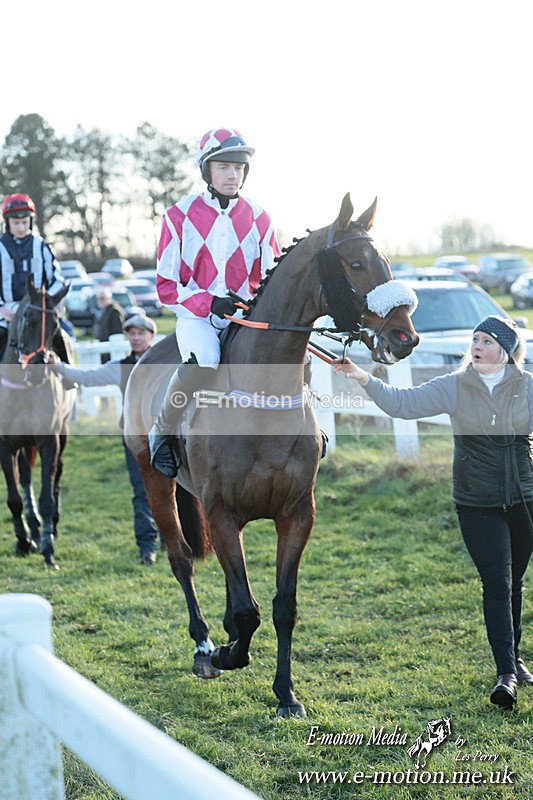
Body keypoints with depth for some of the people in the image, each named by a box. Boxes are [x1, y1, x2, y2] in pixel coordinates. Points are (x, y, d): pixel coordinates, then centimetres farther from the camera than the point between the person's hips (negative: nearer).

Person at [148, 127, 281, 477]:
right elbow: (166, 286, -3)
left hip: (245, 317, 4)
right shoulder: (180, 216, -2)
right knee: (204, 360, -36)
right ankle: (163, 430, -12)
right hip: (196, 316, -3)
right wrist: (208, 303, -18)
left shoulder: (259, 218, 6)